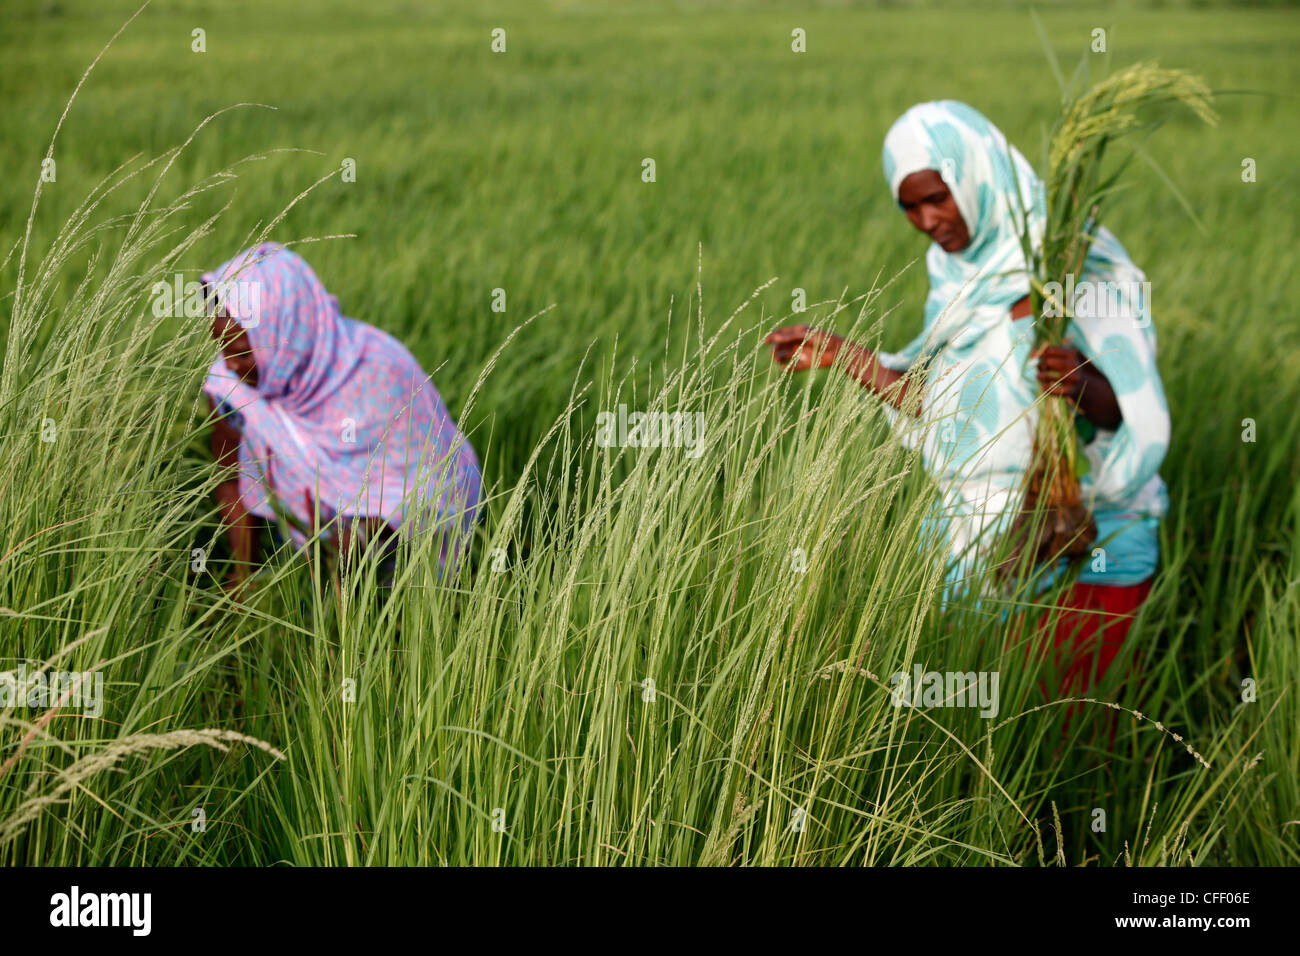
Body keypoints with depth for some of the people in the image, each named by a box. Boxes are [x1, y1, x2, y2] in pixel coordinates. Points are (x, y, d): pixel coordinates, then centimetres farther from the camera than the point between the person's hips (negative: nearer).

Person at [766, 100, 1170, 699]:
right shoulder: (960, 273, 8)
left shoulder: (1080, 267, -13)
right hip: (976, 538, 6)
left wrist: (1083, 386, -37)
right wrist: (840, 355, 9)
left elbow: (1136, 415, -16)